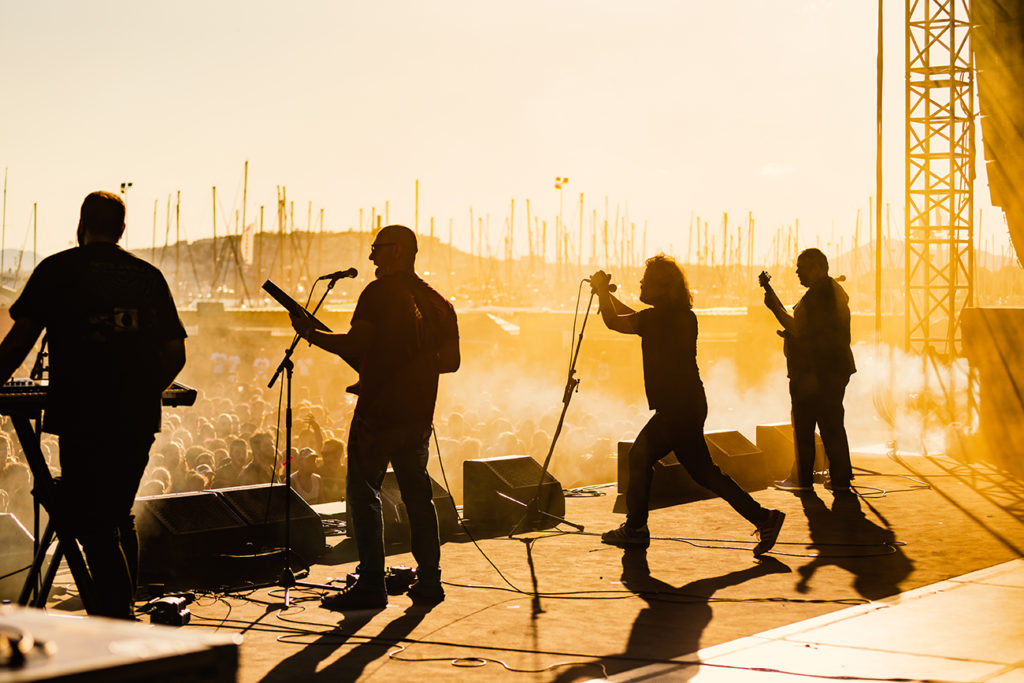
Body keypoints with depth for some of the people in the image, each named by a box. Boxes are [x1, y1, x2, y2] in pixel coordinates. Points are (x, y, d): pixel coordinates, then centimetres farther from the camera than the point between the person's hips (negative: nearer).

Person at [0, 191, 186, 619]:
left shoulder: (57, 270, 1)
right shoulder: (149, 276, 11)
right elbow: (175, 354, 11)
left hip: (82, 419, -5)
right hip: (139, 421, 5)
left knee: (91, 523, 0)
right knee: (119, 516, 19)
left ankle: (119, 620, -5)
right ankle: (122, 609, 26)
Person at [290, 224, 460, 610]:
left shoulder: (380, 293, -9)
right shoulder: (435, 301, 12)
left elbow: (354, 346, -15)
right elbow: (451, 360, 14)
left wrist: (311, 334, -1)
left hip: (378, 410, -7)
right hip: (418, 414, 7)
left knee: (363, 494, -1)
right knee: (417, 494, 13)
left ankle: (371, 585, -4)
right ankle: (429, 581, 14)